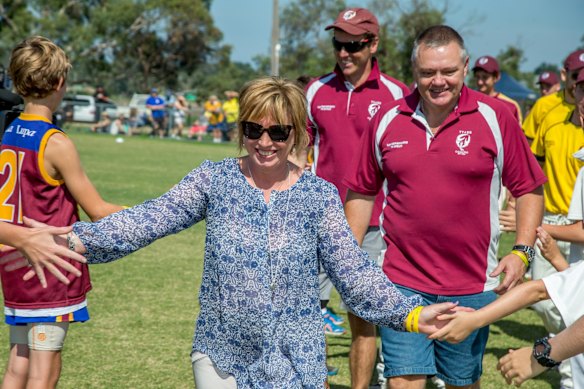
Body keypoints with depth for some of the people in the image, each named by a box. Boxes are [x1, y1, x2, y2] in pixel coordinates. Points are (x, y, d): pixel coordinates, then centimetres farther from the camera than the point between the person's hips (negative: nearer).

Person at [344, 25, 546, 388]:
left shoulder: (495, 117, -4)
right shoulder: (387, 119, 1)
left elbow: (529, 189, 2)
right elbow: (362, 192, 11)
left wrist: (522, 251, -9)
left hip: (471, 286, 0)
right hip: (401, 280, 1)